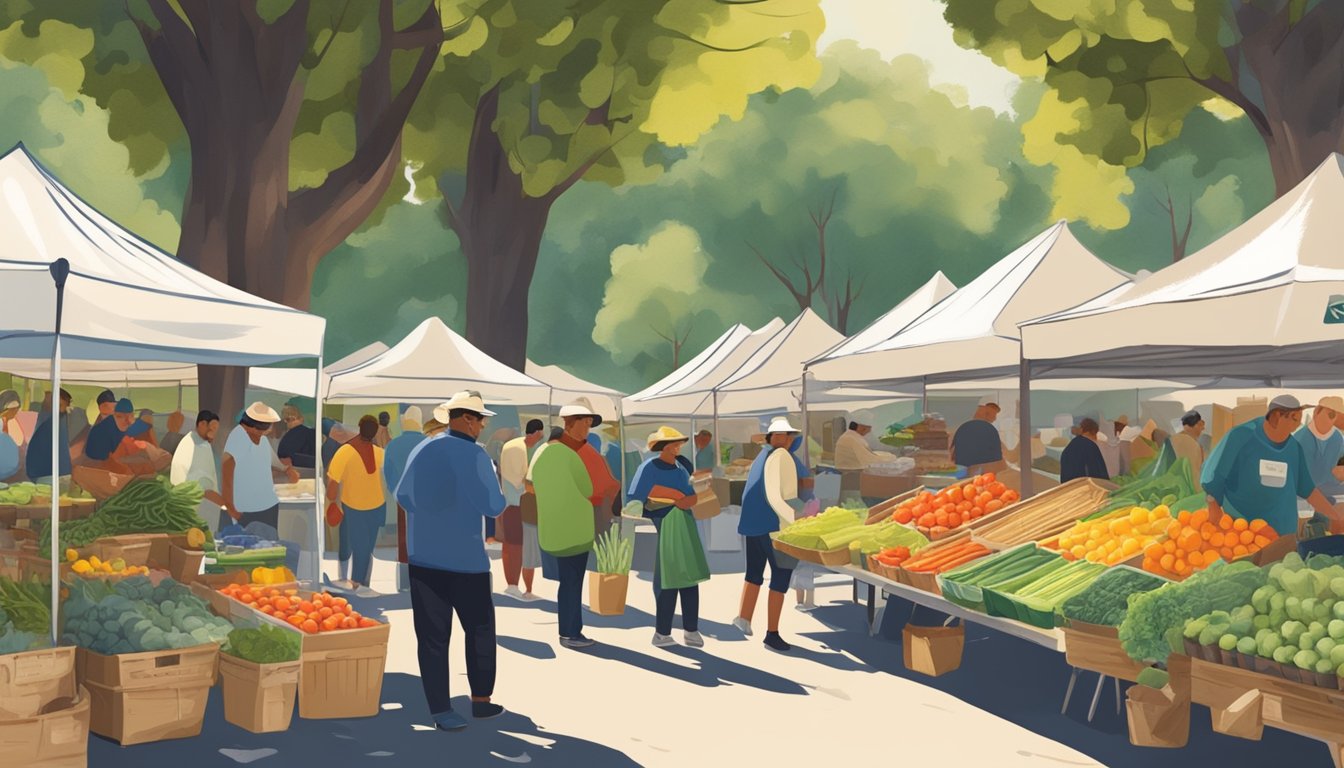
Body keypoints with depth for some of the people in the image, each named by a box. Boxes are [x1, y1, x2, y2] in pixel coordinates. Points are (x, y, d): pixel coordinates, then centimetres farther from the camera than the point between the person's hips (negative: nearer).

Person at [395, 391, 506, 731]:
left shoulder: (421, 450, 5)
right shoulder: (474, 456, -13)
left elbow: (402, 496, 14)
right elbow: (493, 506, -15)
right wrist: (504, 492, 5)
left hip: (423, 557, 5)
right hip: (466, 559, -5)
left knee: (432, 635, 5)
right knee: (479, 629, 12)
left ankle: (440, 709, 6)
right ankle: (481, 700, 19)